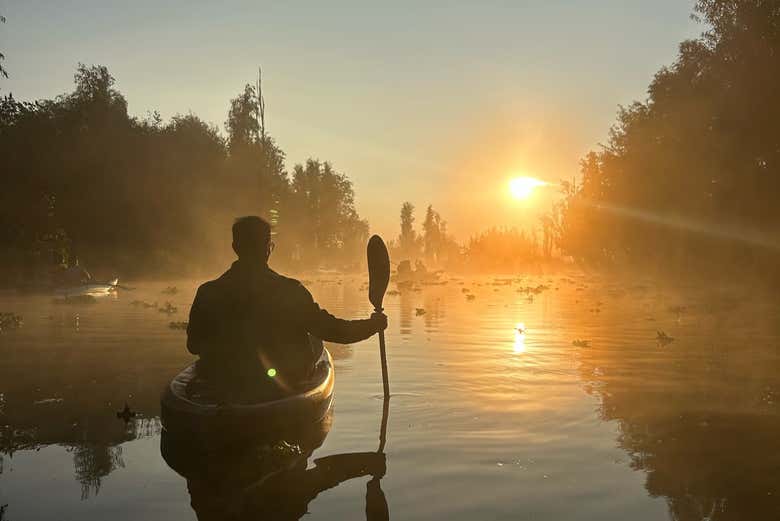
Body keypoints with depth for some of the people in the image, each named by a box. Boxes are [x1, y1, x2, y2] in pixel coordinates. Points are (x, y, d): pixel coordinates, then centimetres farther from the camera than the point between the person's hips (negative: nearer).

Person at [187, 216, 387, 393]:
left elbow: (194, 346, 1)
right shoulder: (289, 291, -20)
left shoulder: (208, 293, -12)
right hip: (285, 386, -3)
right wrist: (373, 323, 1)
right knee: (315, 341, 26)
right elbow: (330, 330, -15)